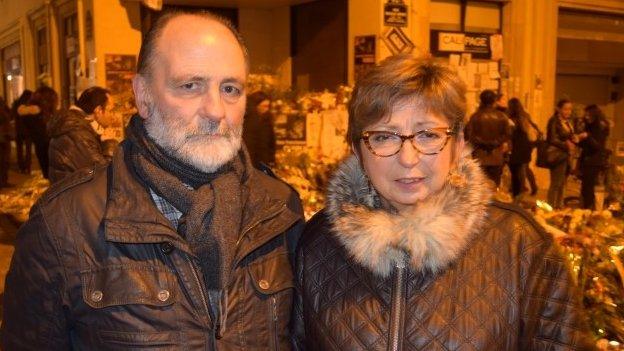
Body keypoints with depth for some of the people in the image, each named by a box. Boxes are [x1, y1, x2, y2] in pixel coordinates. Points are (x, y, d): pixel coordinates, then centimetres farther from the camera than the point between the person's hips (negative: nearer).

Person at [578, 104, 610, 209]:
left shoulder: (602, 128, -7)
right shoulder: (589, 127, 12)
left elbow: (599, 146, -14)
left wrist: (588, 136, -24)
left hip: (595, 163, -7)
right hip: (586, 161, 7)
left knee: (587, 188, -11)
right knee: (585, 189, 6)